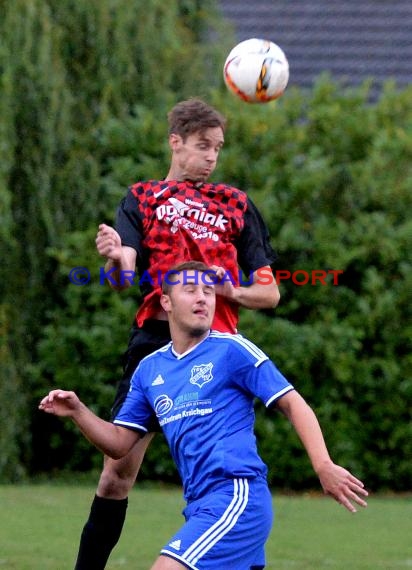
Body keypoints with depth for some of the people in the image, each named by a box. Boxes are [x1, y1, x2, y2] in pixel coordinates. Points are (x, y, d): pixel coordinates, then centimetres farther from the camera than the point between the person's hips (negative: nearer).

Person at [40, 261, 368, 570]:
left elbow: (293, 404, -4)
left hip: (237, 495, -7)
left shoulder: (231, 349, -2)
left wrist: (323, 466, -16)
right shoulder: (150, 369, 16)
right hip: (201, 504, 7)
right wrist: (77, 412, 0)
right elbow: (120, 443, 18)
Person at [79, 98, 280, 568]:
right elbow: (124, 277, -5)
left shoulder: (236, 205, 16)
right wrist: (116, 256, -29)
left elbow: (269, 293, 15)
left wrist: (230, 290, -6)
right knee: (118, 470, -4)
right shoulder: (142, 199, 12)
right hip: (155, 342, -1)